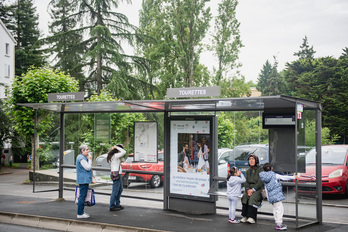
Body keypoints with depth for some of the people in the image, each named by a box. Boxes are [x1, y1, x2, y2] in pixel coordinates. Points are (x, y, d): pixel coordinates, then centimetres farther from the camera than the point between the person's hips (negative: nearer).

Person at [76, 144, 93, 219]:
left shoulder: (83, 157, 18)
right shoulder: (81, 158, -16)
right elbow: (88, 168, -18)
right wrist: (90, 159, -11)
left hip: (84, 180, 11)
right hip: (83, 180, -11)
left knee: (83, 196, 14)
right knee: (82, 196, -8)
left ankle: (82, 212, 21)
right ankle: (80, 214, -5)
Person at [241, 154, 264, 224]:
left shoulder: (260, 169, -2)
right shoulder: (248, 171, 16)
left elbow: (260, 182, -11)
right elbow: (246, 182, 8)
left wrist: (253, 189, -18)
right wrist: (248, 189, -11)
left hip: (259, 189, -5)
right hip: (250, 188, 5)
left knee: (253, 198, -31)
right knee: (245, 197, -24)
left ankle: (251, 217, -32)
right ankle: (245, 216, -22)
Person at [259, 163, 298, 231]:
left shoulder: (264, 179, 11)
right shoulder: (275, 175, -6)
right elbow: (284, 177, -2)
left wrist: (268, 198, 22)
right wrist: (294, 177, 7)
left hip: (271, 197, 7)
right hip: (277, 195, -7)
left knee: (275, 210, 15)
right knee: (279, 209, -5)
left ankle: (278, 223, 20)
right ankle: (279, 224, -8)